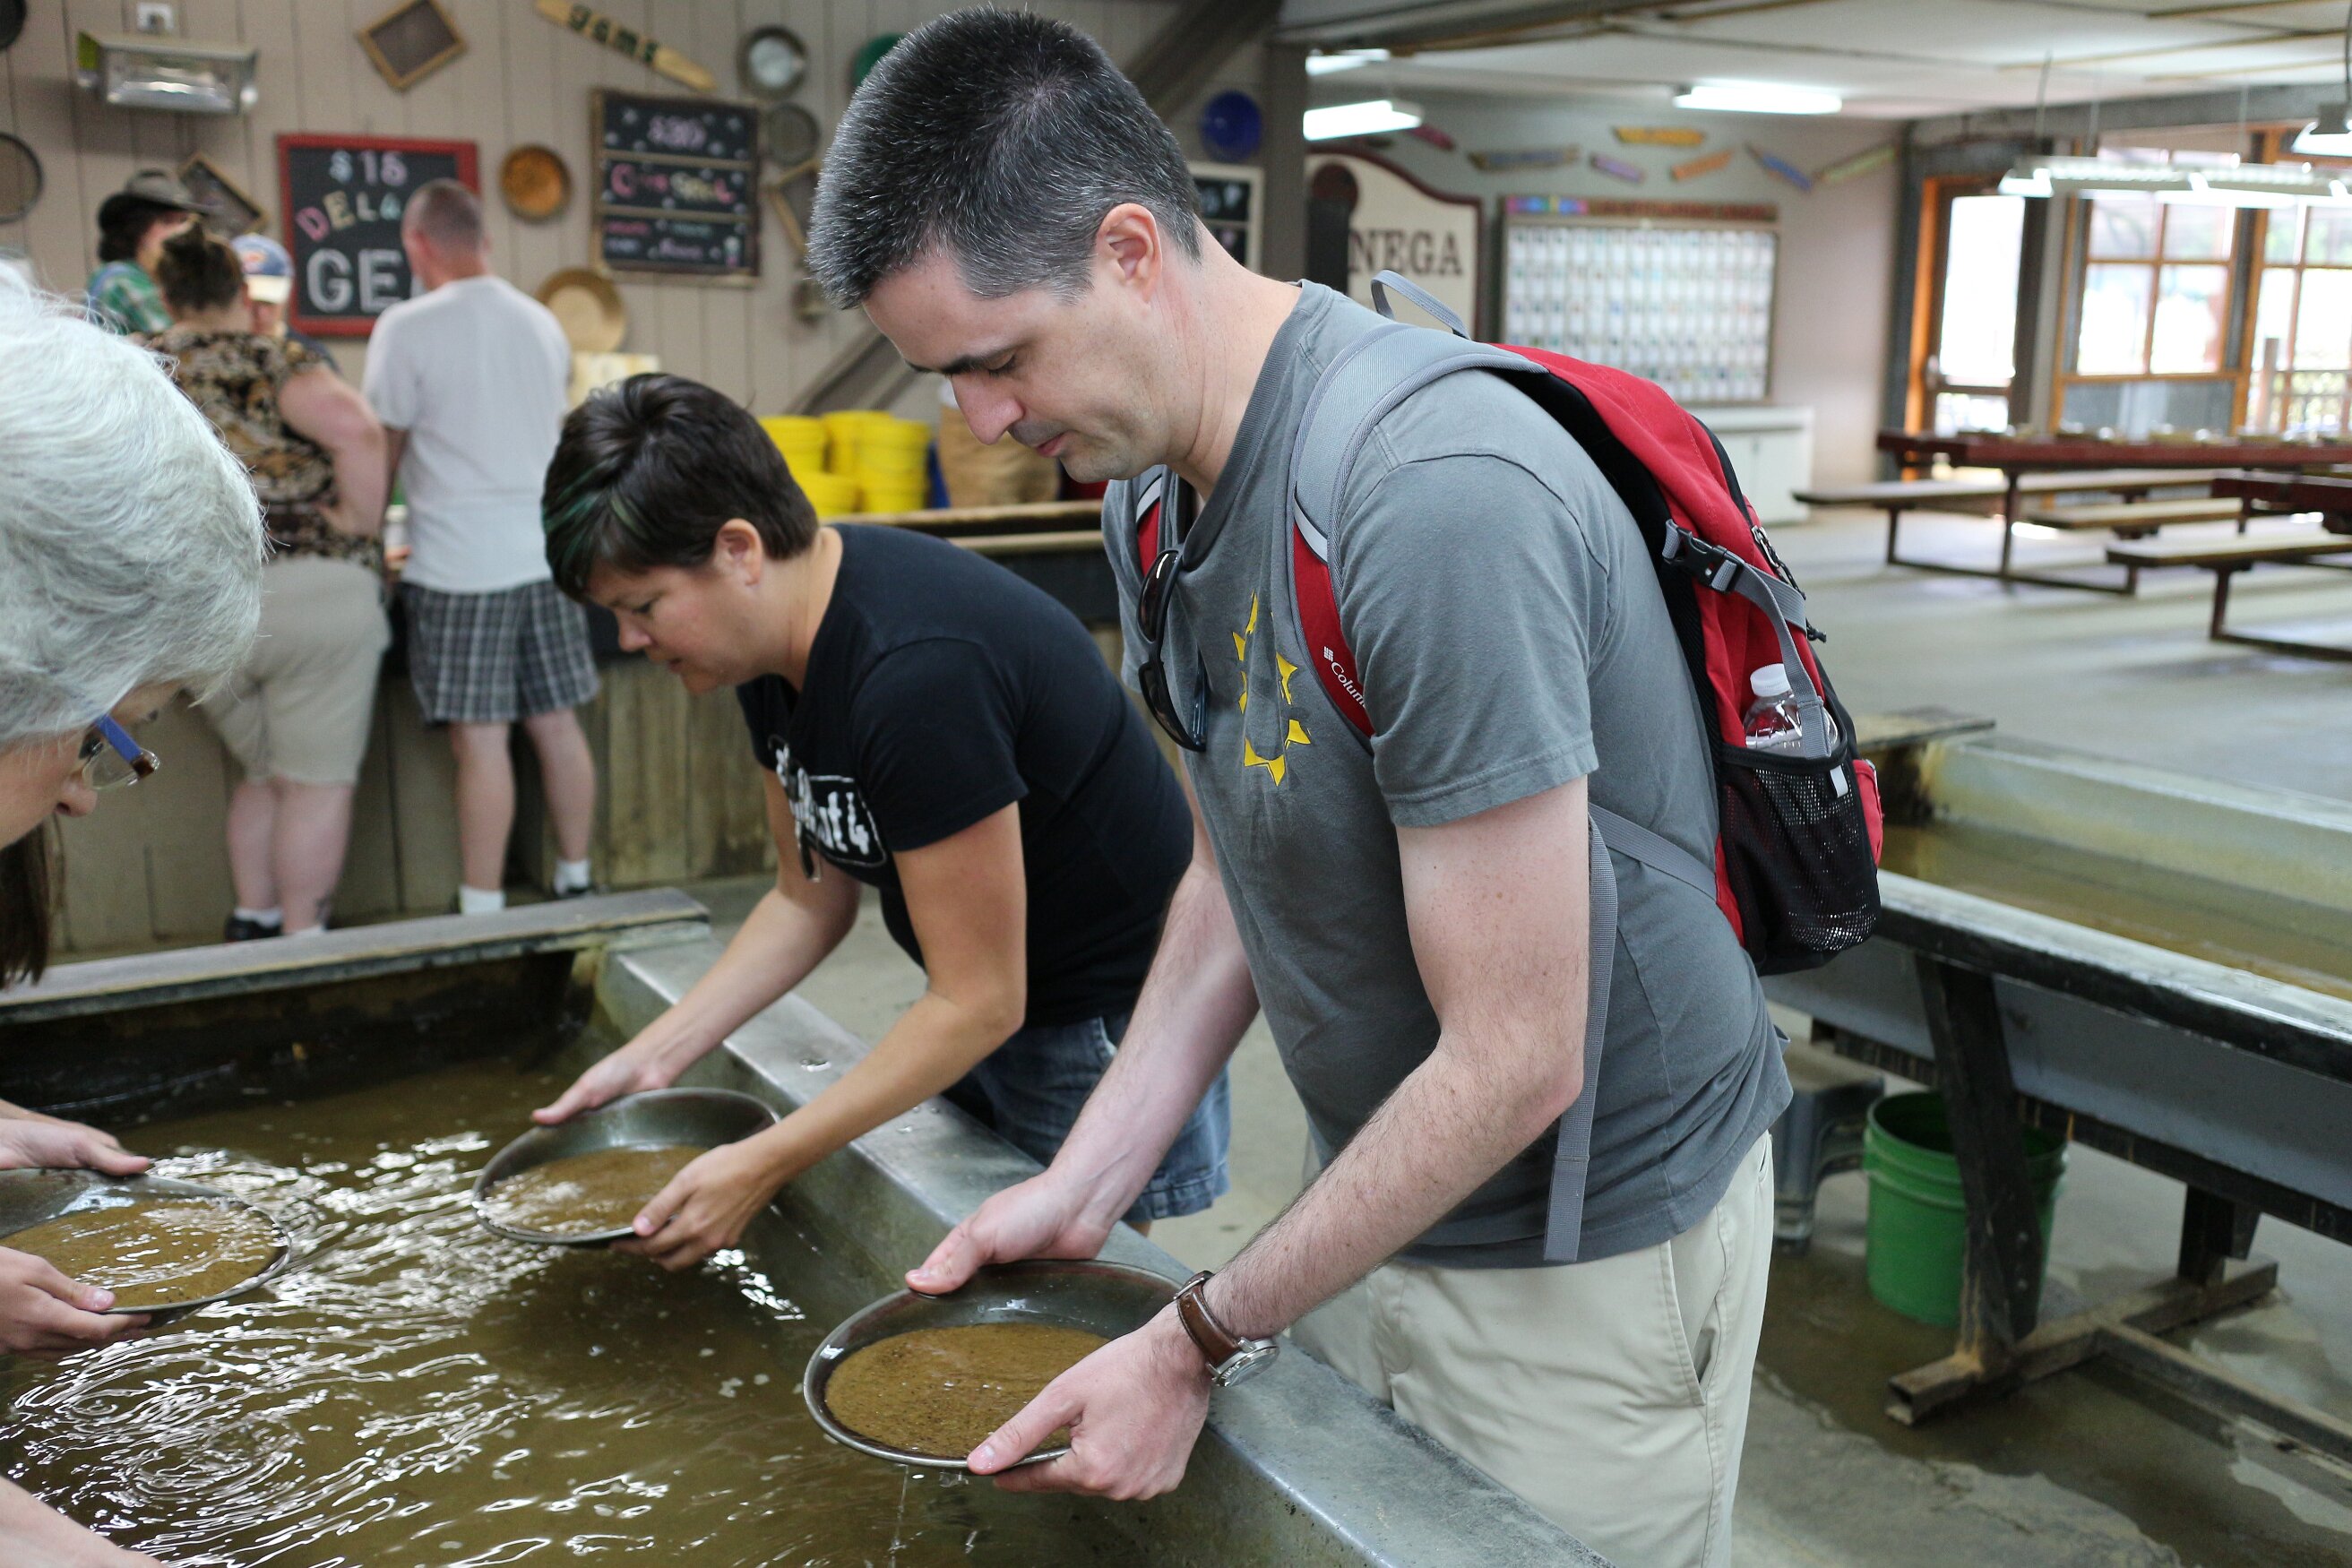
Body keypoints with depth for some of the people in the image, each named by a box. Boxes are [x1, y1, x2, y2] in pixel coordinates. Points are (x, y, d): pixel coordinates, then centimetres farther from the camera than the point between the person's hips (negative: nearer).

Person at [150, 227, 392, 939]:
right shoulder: (275, 363, -3)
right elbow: (355, 429, -20)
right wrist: (358, 526, -10)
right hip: (312, 586, -5)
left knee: (264, 777, 21)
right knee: (318, 784, 3)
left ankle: (252, 921, 22)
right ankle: (302, 940, 4)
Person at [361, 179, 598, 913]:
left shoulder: (408, 329, -8)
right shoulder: (542, 322, 11)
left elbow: (382, 453, -3)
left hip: (461, 563, -6)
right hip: (548, 549, 6)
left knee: (481, 739, -3)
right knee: (557, 723, 10)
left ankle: (483, 910, 2)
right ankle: (575, 881, 18)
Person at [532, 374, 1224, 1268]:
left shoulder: (915, 674, -32)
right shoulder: (782, 643, -2)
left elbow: (979, 1003, -26)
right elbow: (814, 898, 9)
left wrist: (763, 1165, -22)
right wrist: (654, 1053, 1)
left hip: (1109, 1025, -9)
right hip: (985, 1003, 9)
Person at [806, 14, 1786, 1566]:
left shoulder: (1434, 501, -31)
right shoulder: (1157, 479, -1)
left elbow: (1513, 1062, -27)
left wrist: (1207, 1338, -18)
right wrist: (1087, 1177, -1)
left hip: (1584, 1247, -7)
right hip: (1372, 1192, 8)